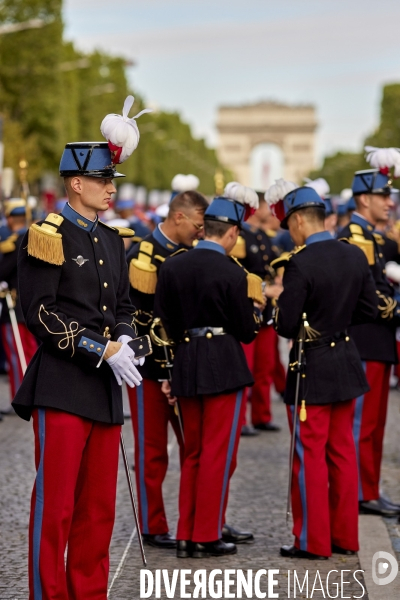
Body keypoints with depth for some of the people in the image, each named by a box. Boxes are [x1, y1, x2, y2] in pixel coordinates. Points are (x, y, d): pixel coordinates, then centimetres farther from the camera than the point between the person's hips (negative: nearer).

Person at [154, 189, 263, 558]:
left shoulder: (172, 266, 2)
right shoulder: (233, 274, -12)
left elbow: (163, 324, 4)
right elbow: (247, 332, -8)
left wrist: (168, 374, 10)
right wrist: (256, 306, 12)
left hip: (185, 365, 5)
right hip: (224, 367, -5)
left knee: (193, 454, 16)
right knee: (219, 454, 4)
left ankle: (187, 533, 20)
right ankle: (206, 536, 7)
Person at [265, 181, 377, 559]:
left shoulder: (300, 264, -20)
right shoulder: (355, 256, 1)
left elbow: (287, 326, -20)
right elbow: (369, 310, 8)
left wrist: (280, 311, 1)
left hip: (311, 370, -7)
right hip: (346, 365, 7)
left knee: (310, 456, 3)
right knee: (342, 452, 14)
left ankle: (313, 541, 9)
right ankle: (344, 537, 22)